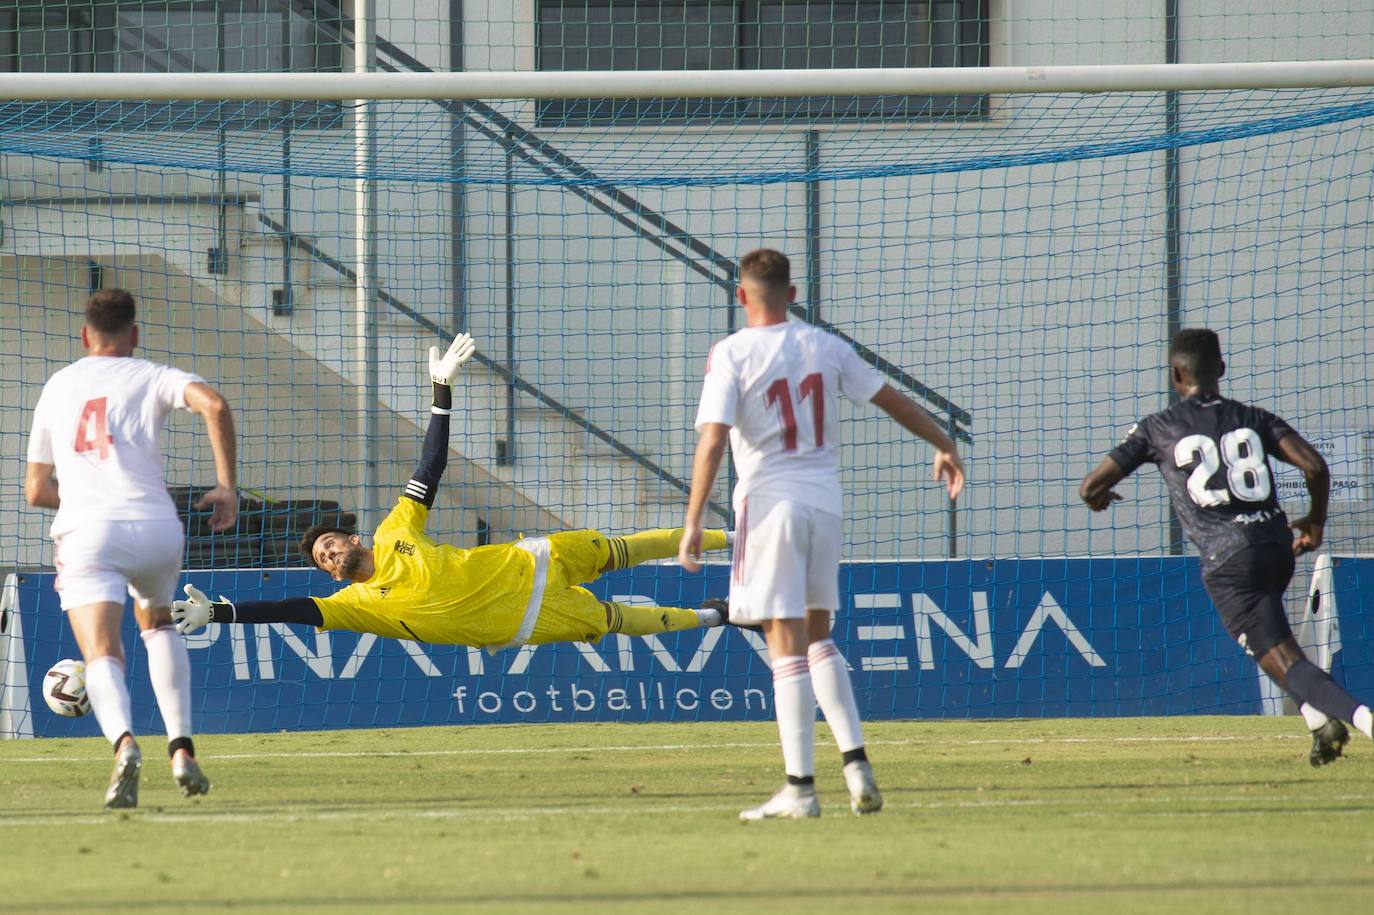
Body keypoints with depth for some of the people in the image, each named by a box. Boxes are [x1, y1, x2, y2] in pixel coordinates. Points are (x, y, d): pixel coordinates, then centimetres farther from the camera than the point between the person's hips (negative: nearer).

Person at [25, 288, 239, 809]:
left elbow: (36, 490, 26)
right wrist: (226, 487, -1)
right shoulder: (150, 377, 13)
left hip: (86, 530, 0)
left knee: (102, 654, -12)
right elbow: (213, 405, -9)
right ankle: (181, 749, 14)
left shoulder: (57, 387, 22)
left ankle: (124, 743, -43)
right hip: (157, 526, 1)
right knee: (158, 625, 28)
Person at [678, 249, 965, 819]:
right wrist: (944, 447, 29)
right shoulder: (825, 348, 7)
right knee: (818, 638, 18)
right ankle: (856, 765, 7)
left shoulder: (732, 354, -6)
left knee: (788, 646, -5)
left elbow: (712, 440, -14)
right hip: (824, 501, 5)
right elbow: (894, 402, 14)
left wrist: (693, 523, -14)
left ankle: (800, 788, -6)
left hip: (770, 503, -5)